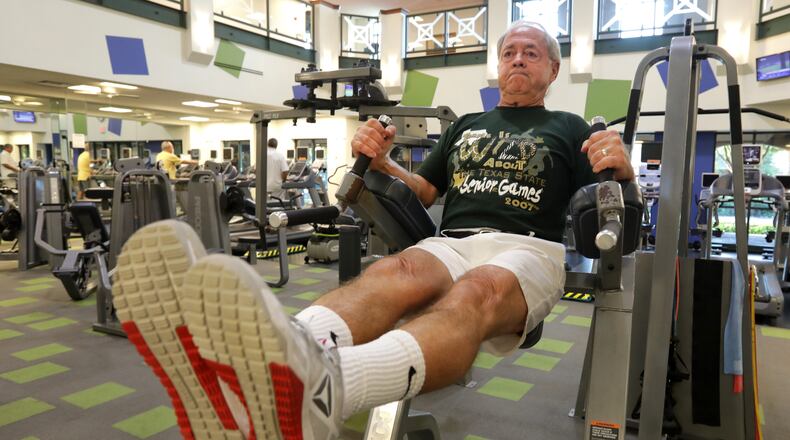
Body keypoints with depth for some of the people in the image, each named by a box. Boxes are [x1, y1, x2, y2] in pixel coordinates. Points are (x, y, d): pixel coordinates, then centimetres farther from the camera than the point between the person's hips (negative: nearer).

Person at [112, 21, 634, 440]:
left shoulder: (567, 128, 19)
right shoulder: (465, 127, 28)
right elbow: (425, 191, 26)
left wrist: (621, 170, -14)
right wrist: (381, 161, 7)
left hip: (527, 250, -2)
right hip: (453, 243, 3)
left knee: (478, 292, -39)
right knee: (395, 271, -34)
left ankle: (316, 392, -72)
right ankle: (248, 371, -66)